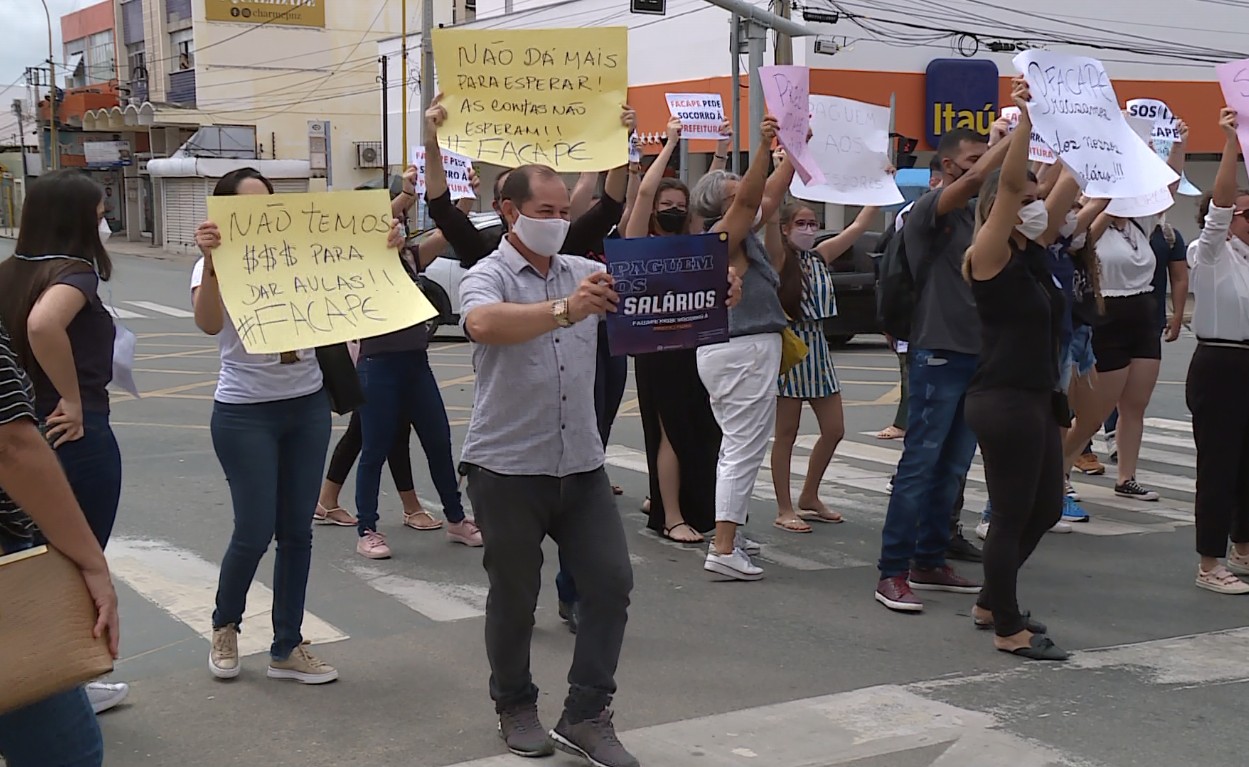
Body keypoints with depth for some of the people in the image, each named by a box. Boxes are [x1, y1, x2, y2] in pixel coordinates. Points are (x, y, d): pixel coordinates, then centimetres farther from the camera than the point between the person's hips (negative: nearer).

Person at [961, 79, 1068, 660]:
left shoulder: (1034, 251, 10)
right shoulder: (989, 256, -13)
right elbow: (1007, 183, -25)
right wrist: (1024, 117, -28)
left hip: (1039, 398, 9)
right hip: (1003, 400, -9)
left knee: (1046, 508, 17)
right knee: (1012, 514, 0)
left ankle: (992, 603, 32)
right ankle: (1007, 630, 11)